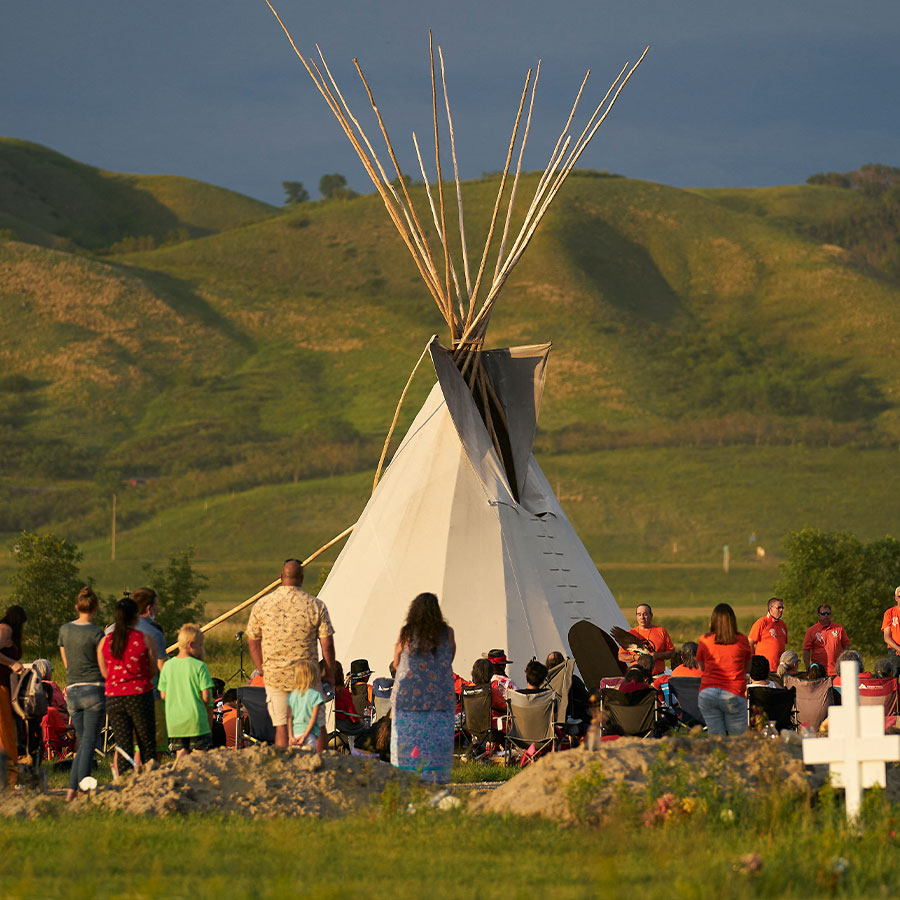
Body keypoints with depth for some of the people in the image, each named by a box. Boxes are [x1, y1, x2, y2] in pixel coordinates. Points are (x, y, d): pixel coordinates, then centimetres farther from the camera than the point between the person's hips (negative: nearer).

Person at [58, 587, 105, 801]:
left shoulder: (64, 630, 7)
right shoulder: (96, 633, -8)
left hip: (73, 691, 5)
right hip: (94, 689, -5)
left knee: (83, 744, 13)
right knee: (89, 744, -5)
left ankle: (72, 790, 4)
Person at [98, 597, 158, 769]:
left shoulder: (104, 642, 3)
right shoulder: (146, 640, -5)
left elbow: (105, 673, 8)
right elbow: (153, 671, 2)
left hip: (114, 698, 3)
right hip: (140, 695, -3)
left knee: (123, 747, 6)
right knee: (147, 747, 6)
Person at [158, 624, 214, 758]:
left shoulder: (168, 666, 3)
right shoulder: (199, 666, -10)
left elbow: (163, 695, 6)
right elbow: (206, 696, -11)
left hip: (174, 722, 4)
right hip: (196, 720, -4)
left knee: (181, 754, 6)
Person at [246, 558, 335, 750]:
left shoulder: (262, 605, 1)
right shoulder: (316, 605, -5)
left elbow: (252, 641, 8)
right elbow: (327, 644, -4)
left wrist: (262, 670, 17)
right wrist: (330, 675, 7)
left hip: (274, 675, 1)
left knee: (281, 725, 4)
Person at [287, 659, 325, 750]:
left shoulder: (291, 696, 8)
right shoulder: (315, 695, -4)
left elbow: (289, 718, 4)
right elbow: (313, 718, -8)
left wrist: (291, 736, 1)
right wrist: (305, 735, -6)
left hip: (295, 732, 4)